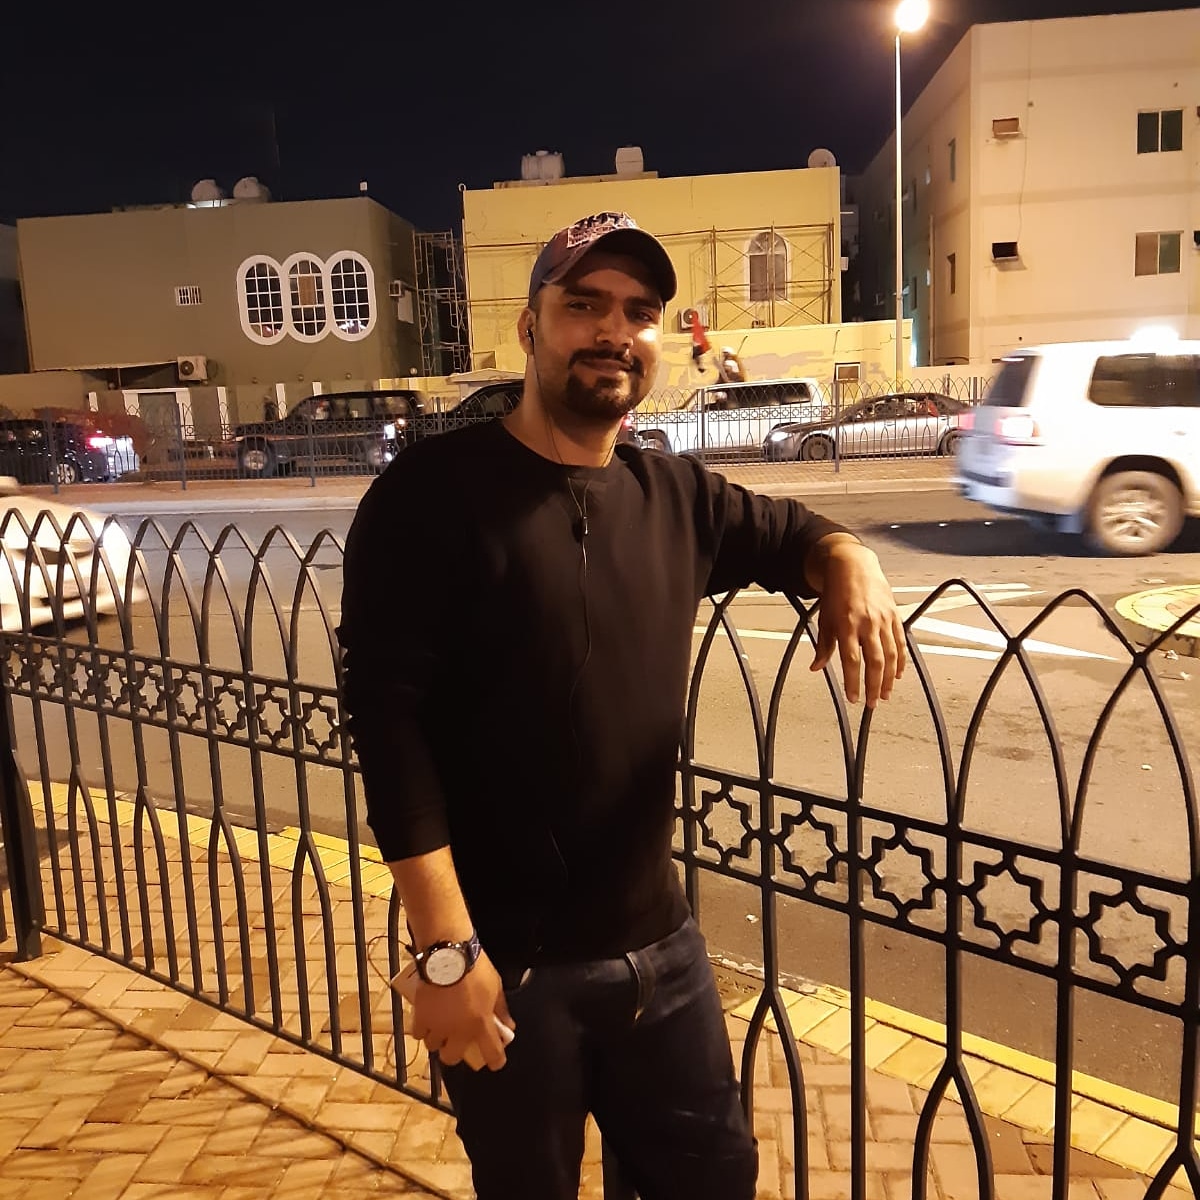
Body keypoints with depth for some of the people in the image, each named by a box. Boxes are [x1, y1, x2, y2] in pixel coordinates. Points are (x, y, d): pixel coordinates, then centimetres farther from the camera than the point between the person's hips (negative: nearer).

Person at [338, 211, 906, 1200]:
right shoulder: (435, 491, -13)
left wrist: (850, 565, -2)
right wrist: (445, 948, -21)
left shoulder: (675, 496, 3)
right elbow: (387, 719, -17)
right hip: (508, 962, -5)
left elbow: (792, 531, 22)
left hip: (658, 943, 5)